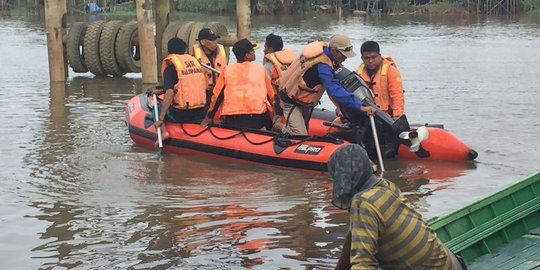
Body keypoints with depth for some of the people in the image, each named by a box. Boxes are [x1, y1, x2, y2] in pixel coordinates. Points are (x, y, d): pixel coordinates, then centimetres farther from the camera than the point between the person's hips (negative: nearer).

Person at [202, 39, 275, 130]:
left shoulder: (227, 70, 9)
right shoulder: (260, 69, 9)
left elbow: (217, 95, 9)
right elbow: (270, 95, 17)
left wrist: (208, 118, 17)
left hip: (231, 119, 1)